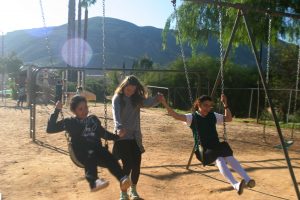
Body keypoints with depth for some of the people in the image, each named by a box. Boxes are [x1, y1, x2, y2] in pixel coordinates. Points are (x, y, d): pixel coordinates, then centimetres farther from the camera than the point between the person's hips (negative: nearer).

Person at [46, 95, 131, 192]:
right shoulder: (70, 122, 13)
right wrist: (57, 111, -1)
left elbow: (103, 133, 32)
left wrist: (117, 136, 20)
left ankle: (123, 179, -52)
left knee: (109, 158, -31)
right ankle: (93, 181, -58)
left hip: (98, 152, 3)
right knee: (90, 154, -39)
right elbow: (50, 129, 6)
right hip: (82, 155, -3)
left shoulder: (93, 119, 21)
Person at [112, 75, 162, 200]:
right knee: (127, 164, -6)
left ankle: (133, 190, 28)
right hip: (122, 136, -4)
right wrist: (119, 127, -42)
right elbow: (116, 114, -23)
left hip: (135, 136, 4)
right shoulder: (118, 98, -7)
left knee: (136, 164, 4)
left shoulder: (137, 98, 4)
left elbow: (148, 103, -15)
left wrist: (157, 99, -37)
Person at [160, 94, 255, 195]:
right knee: (220, 160, -33)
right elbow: (176, 115, -13)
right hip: (204, 150, -4)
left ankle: (247, 180, -34)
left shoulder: (213, 116, 13)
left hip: (217, 146, 5)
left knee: (230, 158, -27)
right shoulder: (193, 117, -1)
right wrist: (164, 103, -24)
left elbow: (229, 119, 17)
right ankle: (236, 185, -48)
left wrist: (225, 104, 6)